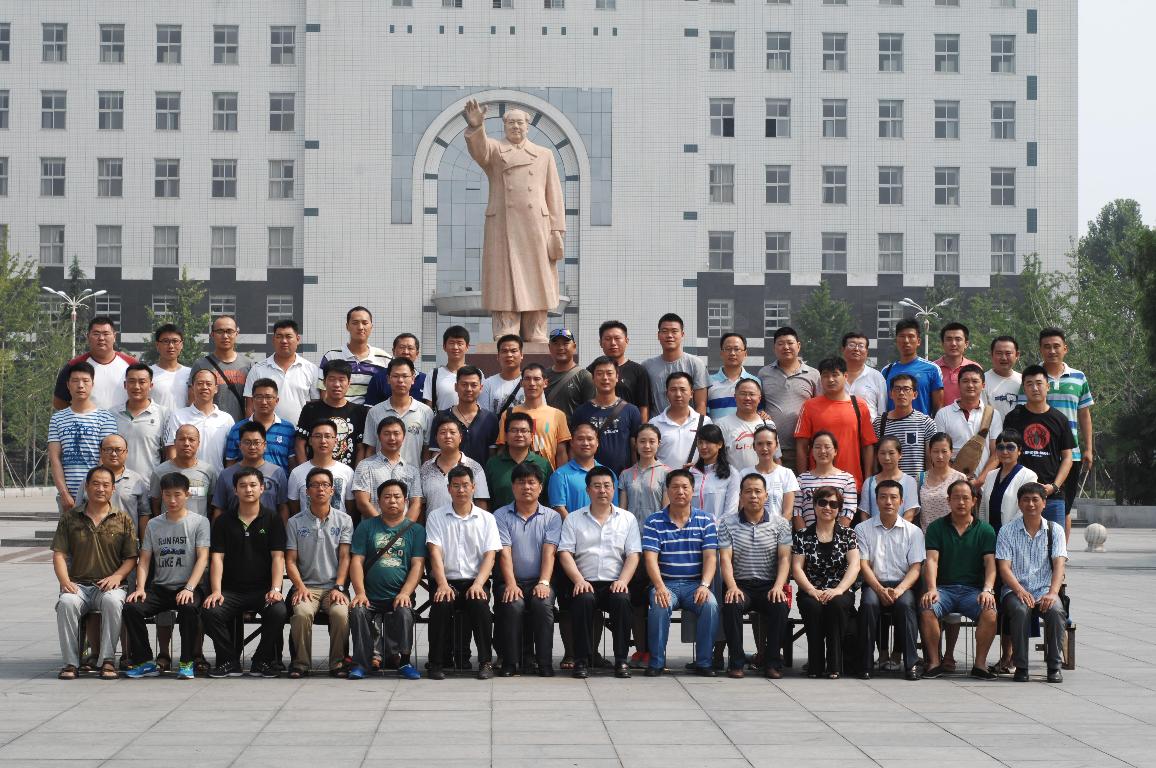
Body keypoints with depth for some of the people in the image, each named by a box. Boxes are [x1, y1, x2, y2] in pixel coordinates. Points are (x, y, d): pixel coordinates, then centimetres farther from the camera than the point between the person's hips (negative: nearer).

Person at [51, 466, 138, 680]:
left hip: (109, 585, -1)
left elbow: (131, 558, 7)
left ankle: (108, 660, -28)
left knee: (112, 601, -36)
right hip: (78, 584, 1)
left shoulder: (122, 520, 11)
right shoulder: (70, 517, 12)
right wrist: (65, 581, -11)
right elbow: (59, 554, 6)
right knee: (67, 603, -33)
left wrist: (117, 576, -12)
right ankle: (70, 662, -25)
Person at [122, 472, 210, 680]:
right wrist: (140, 588, -8)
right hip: (159, 587, 4)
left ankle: (187, 663, -22)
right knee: (131, 608, -23)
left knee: (188, 607, -37)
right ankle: (144, 662, -11)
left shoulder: (199, 522, 3)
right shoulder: (154, 525, 14)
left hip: (187, 587, -4)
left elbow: (202, 558, -7)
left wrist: (189, 588, -21)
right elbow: (144, 560, 11)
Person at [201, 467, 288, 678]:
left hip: (263, 589, -1)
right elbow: (217, 557, 3)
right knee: (210, 612, -27)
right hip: (231, 590, 1)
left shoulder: (272, 520, 8)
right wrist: (216, 591, -12)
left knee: (278, 611, -32)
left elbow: (278, 557, 0)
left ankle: (263, 661, -9)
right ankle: (229, 662, -9)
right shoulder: (223, 522, 11)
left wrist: (275, 589, -14)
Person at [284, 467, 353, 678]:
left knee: (341, 613, -32)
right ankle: (301, 662, -15)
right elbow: (290, 561, 5)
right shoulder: (295, 522, 9)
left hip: (334, 586, 0)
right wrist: (300, 587, -11)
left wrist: (338, 588, -10)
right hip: (307, 586, 0)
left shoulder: (344, 520, 9)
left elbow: (345, 557, 3)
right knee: (302, 612, -33)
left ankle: (338, 662, -13)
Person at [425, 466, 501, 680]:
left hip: (474, 582, 0)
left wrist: (478, 584, -18)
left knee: (480, 604, -32)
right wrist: (442, 584, -19)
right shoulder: (436, 517, 9)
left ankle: (486, 662, -21)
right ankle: (437, 663, -19)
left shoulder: (486, 519, 10)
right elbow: (435, 553, -3)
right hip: (446, 581, 0)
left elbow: (490, 556, 1)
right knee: (441, 605, -32)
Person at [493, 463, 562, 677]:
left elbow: (549, 552, -3)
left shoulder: (552, 517, 10)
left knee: (543, 604, -31)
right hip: (510, 581, -1)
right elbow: (505, 553, -6)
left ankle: (545, 663, -24)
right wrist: (511, 584, -19)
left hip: (539, 581, 1)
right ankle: (509, 663, -22)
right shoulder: (501, 515, 6)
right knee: (513, 606, -32)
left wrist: (543, 583, -18)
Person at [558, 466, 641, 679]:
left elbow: (633, 555, 7)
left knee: (621, 600, -33)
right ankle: (581, 660, -24)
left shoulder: (627, 519, 15)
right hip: (585, 583, 0)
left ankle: (621, 659, -23)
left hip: (615, 583, 0)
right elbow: (565, 553, 2)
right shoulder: (573, 519, 13)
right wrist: (579, 580, -14)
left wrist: (623, 581, -12)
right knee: (584, 600, -34)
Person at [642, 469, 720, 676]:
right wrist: (660, 587, -22)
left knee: (710, 605, -29)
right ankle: (656, 662, -17)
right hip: (666, 583, -1)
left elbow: (710, 557, 0)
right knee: (660, 605, -33)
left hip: (695, 583, 1)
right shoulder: (654, 522, 4)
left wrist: (704, 585, -17)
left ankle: (703, 662, -16)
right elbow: (650, 558, -6)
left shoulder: (705, 521, 8)